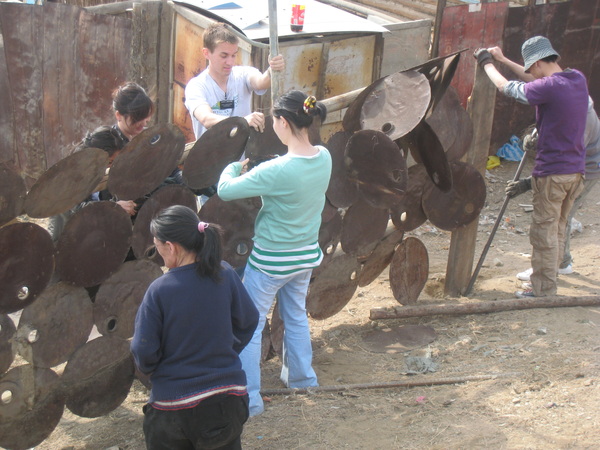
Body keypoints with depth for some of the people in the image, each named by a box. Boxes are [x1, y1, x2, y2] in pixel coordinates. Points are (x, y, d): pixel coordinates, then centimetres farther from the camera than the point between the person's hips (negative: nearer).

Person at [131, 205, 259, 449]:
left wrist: (150, 369, 10)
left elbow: (144, 354, -12)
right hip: (227, 398, 3)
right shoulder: (224, 274, -9)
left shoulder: (158, 291, -18)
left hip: (173, 405, -3)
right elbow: (248, 321, 4)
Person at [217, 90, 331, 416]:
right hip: (307, 255, 7)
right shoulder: (324, 158, -8)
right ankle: (301, 377, 43)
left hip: (270, 260, -7)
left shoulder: (278, 170, -30)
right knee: (296, 316, 27)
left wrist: (234, 167, -4)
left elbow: (225, 190, -24)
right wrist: (256, 169, 5)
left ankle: (249, 398, 13)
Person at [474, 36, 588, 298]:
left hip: (552, 172, -8)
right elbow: (533, 80, 20)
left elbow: (505, 87, -9)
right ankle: (546, 282, 29)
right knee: (558, 229, 18)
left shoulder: (550, 87, -20)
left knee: (544, 232, 3)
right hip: (576, 170, 8)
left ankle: (543, 291, 11)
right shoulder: (578, 79, 5)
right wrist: (503, 60, 23)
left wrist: (487, 64, 9)